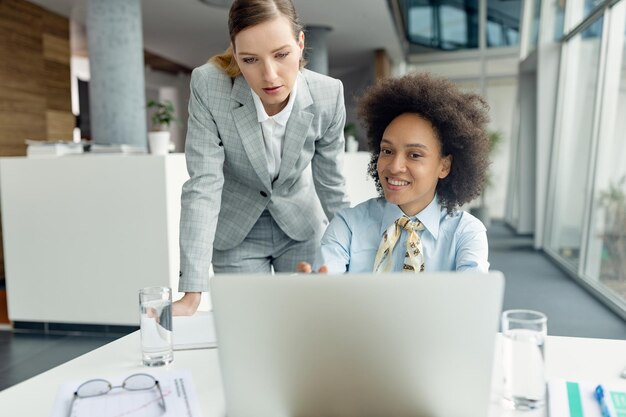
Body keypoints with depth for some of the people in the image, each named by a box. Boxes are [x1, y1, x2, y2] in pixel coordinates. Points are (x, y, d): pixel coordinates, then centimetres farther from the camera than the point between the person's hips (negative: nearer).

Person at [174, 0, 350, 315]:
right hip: (235, 233, -1)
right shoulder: (208, 86, -25)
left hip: (301, 227, 2)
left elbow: (331, 183, -8)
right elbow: (203, 185, -26)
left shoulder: (328, 94, -21)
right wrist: (191, 294, -29)